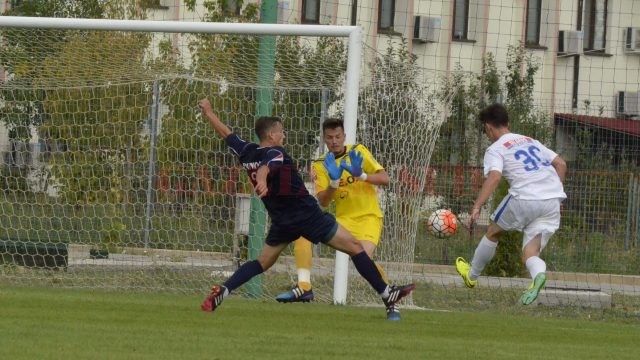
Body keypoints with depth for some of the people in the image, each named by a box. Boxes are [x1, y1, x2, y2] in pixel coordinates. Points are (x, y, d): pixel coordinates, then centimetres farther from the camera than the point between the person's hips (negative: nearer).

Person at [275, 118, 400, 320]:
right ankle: (304, 287, -20)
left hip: (368, 218, -4)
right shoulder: (320, 166, 5)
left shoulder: (358, 152, -1)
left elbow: (385, 179, -7)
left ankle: (392, 304, -13)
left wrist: (361, 176, -23)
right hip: (343, 219, 4)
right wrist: (334, 182, -22)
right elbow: (322, 202, -5)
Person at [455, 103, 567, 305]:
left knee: (493, 232, 21)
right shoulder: (531, 142, 26)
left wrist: (476, 208, -20)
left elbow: (494, 176, -14)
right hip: (553, 199, 5)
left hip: (525, 196, -5)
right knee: (530, 252, 4)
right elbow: (561, 164, 22)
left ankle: (472, 275, 38)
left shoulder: (495, 149, 6)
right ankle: (538, 273, -31)